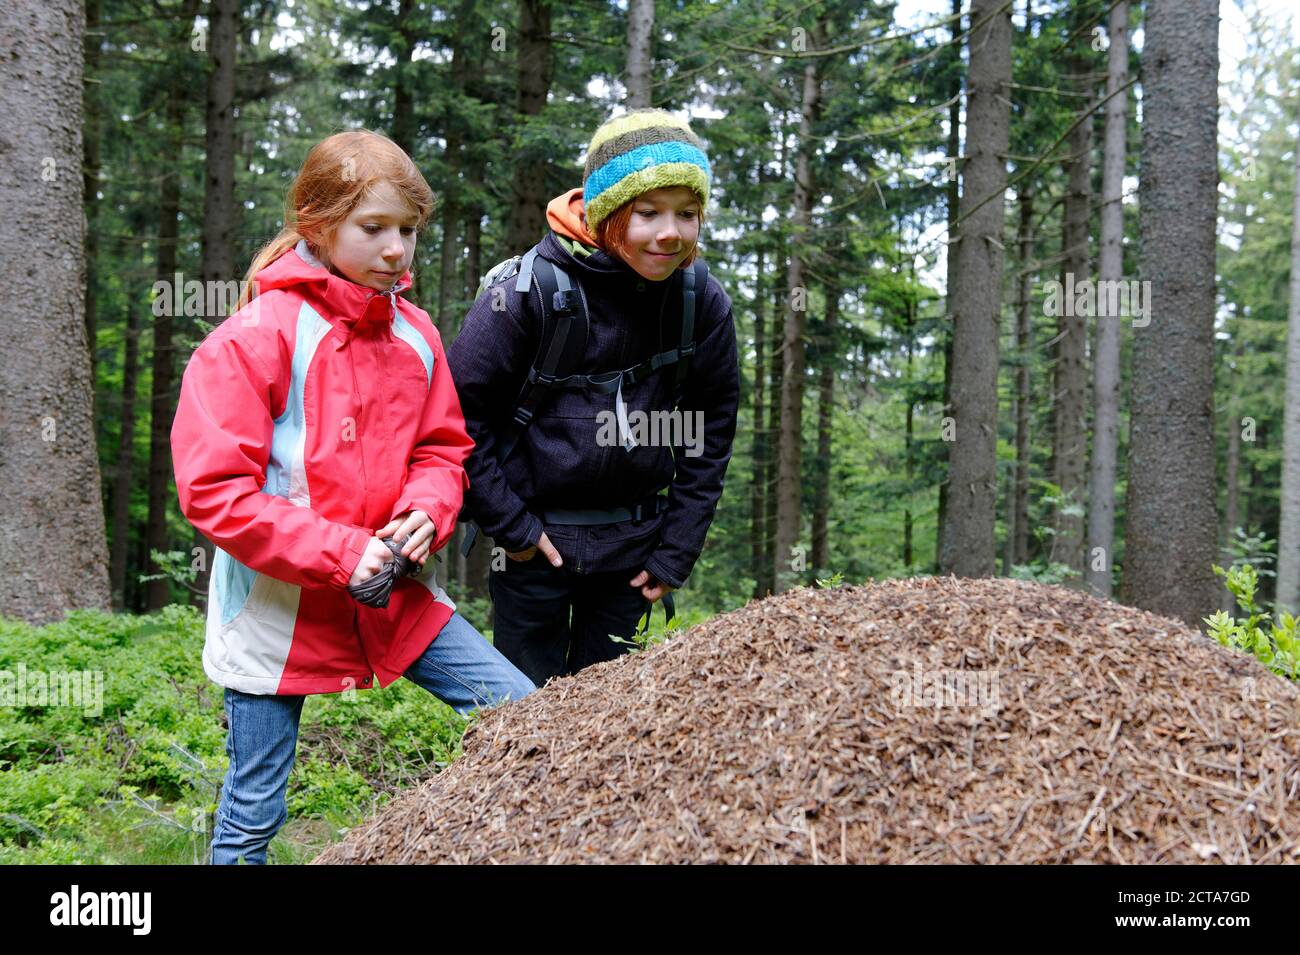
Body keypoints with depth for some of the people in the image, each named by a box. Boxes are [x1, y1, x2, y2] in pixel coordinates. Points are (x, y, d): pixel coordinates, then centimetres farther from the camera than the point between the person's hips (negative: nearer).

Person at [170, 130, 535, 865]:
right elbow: (215, 489, -17)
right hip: (279, 604, -5)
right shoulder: (255, 339, -14)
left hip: (396, 593, 5)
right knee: (253, 813, 7)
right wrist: (340, 554, -20)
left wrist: (427, 514, -10)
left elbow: (442, 448, 13)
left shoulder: (414, 335, 3)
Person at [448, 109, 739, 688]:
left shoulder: (703, 303, -6)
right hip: (535, 542, -3)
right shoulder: (527, 292, -18)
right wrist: (510, 525, -11)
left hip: (631, 544, 4)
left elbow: (711, 431, 4)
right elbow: (457, 411, -11)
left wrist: (677, 551, 1)